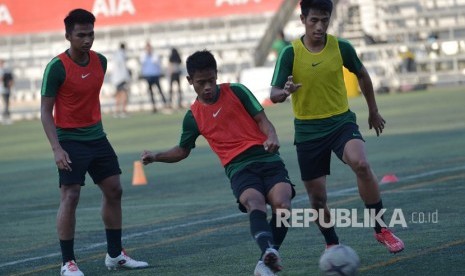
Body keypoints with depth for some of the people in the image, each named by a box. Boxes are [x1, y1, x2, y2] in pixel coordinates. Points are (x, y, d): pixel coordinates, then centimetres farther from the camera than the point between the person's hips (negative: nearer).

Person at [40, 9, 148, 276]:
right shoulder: (57, 67, -16)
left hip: (97, 137, 7)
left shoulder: (100, 61, 2)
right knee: (70, 197, -9)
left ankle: (115, 254, 20)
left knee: (114, 191, 9)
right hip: (70, 141, -7)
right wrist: (56, 148, -22)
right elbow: (46, 111, -14)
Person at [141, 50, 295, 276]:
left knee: (282, 205, -26)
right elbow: (183, 150, 25)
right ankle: (269, 251, -59)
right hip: (239, 168, 0)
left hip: (267, 159, 0)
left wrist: (272, 137, -15)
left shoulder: (236, 91, 7)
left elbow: (262, 119, 6)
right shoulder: (193, 117, 12)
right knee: (255, 204, -32)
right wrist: (156, 156, 9)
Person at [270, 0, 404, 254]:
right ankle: (332, 244, 28)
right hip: (308, 130, 0)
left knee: (361, 164, -28)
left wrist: (373, 111, 22)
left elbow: (361, 75, 14)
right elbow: (274, 95, -12)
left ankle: (381, 229, -16)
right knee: (317, 196, 3)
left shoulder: (341, 47, -5)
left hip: (341, 121, 0)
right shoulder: (290, 54, -9)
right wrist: (285, 92, -36)